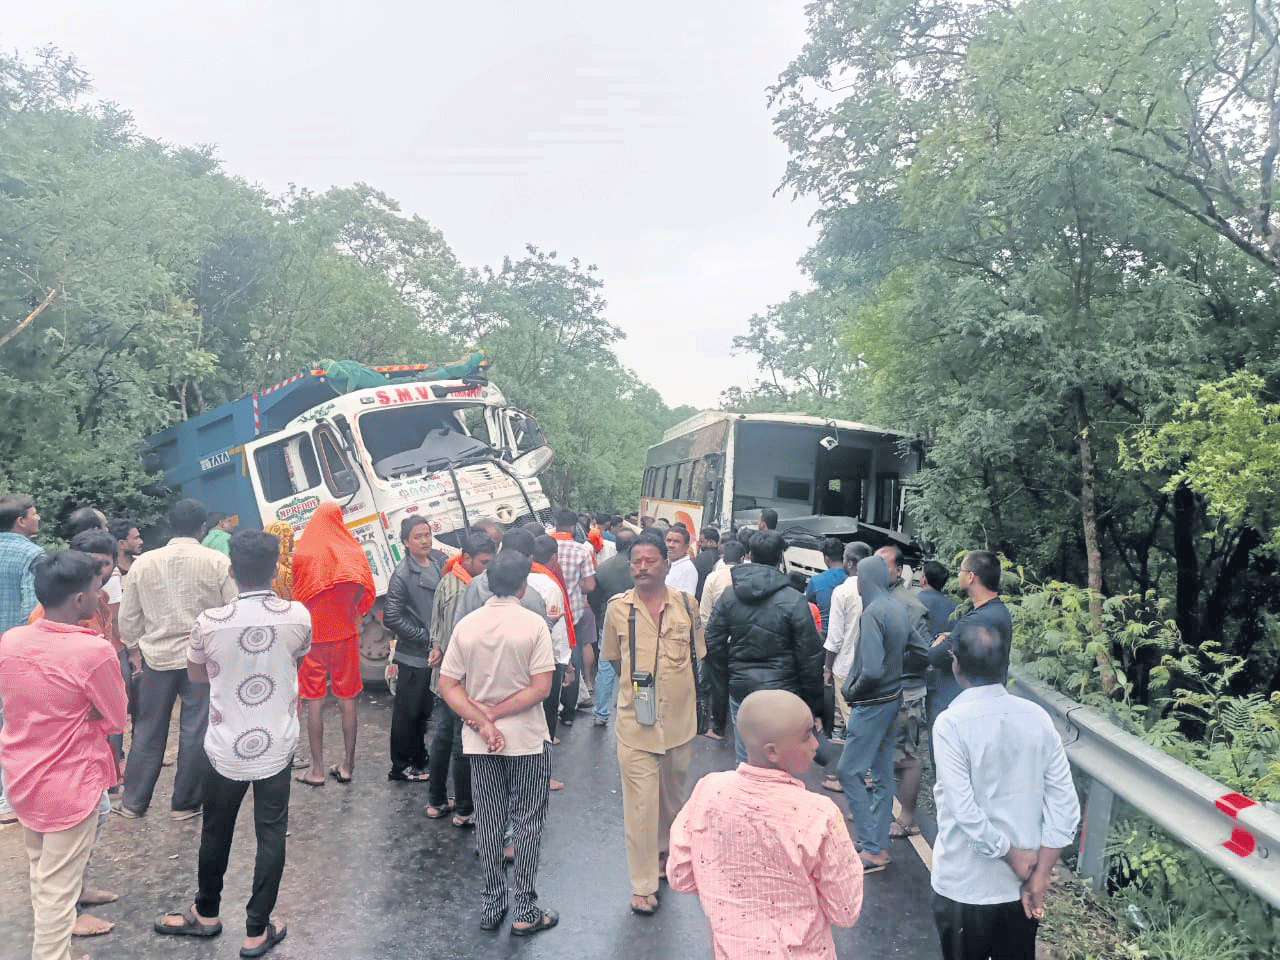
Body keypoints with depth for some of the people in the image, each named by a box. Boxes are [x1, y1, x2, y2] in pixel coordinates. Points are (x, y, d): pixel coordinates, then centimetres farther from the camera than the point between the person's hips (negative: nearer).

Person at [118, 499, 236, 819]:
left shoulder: (143, 563, -1)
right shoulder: (218, 562, -10)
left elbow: (128, 616, 6)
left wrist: (134, 648, 22)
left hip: (156, 657, 3)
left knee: (148, 730, 14)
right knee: (196, 731, 7)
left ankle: (133, 802, 23)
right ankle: (185, 803, 16)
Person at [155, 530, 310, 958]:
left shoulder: (209, 622, -16)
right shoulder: (299, 616, -14)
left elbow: (196, 674, 4)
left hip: (226, 749, 0)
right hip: (277, 747, 0)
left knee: (216, 834, 20)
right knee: (271, 836, 13)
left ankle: (206, 914, 41)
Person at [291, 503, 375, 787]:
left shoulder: (301, 554, -9)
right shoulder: (353, 553, -4)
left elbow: (296, 596, -2)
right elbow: (364, 595, 0)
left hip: (312, 633, -1)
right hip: (345, 634, 2)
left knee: (314, 702, 5)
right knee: (347, 700, 9)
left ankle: (317, 770, 9)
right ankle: (347, 766, 15)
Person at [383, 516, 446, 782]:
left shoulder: (441, 561, 3)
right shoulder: (403, 575, -16)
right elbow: (392, 618, -17)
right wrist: (426, 638, -16)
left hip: (437, 652, 6)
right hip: (414, 656, -6)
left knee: (424, 711, 20)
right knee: (407, 713, 7)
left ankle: (418, 760, 36)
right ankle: (400, 767, 22)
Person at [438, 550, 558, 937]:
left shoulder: (466, 625, -5)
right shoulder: (534, 625, -14)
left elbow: (448, 686, -7)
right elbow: (541, 688, -18)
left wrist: (482, 721, -11)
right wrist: (493, 714, -13)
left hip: (480, 743, 3)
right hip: (527, 739, -3)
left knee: (489, 822, 15)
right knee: (528, 821, 10)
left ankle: (493, 905, 26)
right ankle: (524, 911, 15)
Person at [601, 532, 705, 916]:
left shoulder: (686, 604, -3)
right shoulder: (618, 608, -6)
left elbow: (696, 657, 10)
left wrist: (682, 695, 9)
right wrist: (636, 686, 6)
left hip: (679, 719, 2)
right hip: (636, 722, -2)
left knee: (672, 793, 20)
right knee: (640, 803, -3)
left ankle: (665, 851, 44)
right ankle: (643, 885, 9)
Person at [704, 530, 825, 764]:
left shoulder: (729, 596, 2)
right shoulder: (794, 601, -10)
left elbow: (714, 648, 6)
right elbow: (810, 658, -7)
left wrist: (718, 697, 15)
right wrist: (813, 705, 4)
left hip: (740, 692, 4)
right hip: (780, 692, -4)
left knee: (744, 760, 14)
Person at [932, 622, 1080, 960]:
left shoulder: (951, 723, -20)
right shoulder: (1037, 717, -6)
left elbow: (966, 813, -23)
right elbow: (1065, 805, -6)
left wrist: (1015, 859, -10)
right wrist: (1039, 878, -5)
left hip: (965, 890, -4)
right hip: (1020, 889, 4)